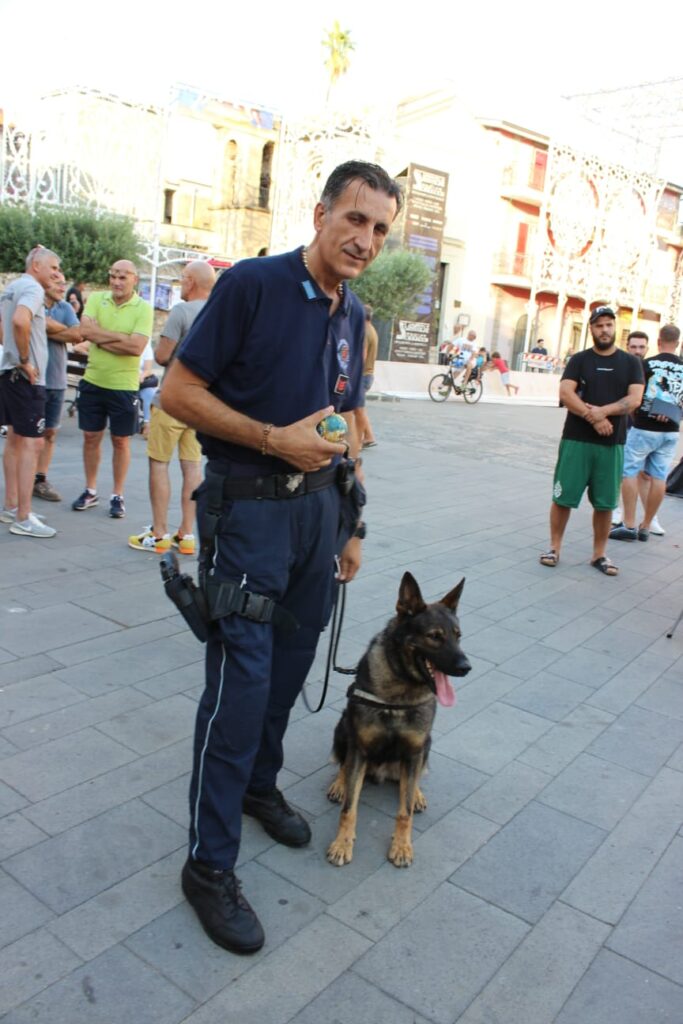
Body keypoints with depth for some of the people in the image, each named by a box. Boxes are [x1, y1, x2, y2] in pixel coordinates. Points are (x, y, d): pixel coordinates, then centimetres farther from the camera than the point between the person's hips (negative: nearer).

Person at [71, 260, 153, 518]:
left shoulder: (143, 308, -8)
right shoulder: (96, 299, 2)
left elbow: (137, 347, -20)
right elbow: (85, 330, -14)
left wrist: (101, 338, -14)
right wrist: (121, 337, -15)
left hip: (124, 386, -3)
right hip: (92, 381, 3)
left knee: (121, 441, 7)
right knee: (91, 437, 12)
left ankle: (117, 496, 19)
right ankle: (90, 491, 27)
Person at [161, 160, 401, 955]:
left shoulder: (353, 315, 10)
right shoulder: (252, 284, -11)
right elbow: (178, 392, -12)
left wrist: (349, 522, 16)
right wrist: (275, 438, -20)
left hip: (318, 503, 7)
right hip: (249, 506, -7)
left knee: (291, 664, 16)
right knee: (241, 677, -5)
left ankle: (259, 783, 40)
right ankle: (209, 864, 11)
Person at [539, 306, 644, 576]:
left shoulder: (630, 363, 9)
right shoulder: (579, 360, 5)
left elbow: (634, 399, -4)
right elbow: (565, 393, -8)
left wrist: (603, 411, -18)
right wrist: (593, 418, -18)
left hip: (612, 444, 1)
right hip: (576, 441, -1)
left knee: (605, 503, 5)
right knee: (563, 497, 0)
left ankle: (599, 554, 17)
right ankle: (554, 547, 12)